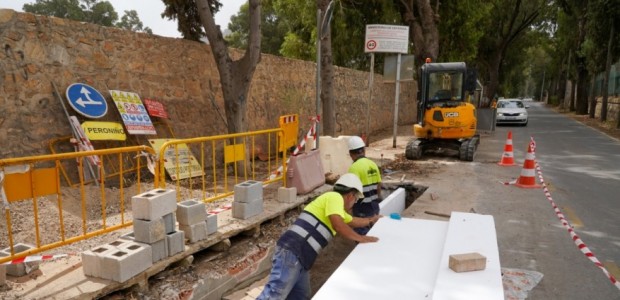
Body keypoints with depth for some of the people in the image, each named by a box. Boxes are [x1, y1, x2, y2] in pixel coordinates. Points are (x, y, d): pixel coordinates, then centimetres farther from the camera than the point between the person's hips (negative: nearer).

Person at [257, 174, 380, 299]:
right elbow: (338, 225, -18)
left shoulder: (337, 209, 27)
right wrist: (361, 238, -4)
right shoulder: (335, 197, -4)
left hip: (300, 257, 10)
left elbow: (353, 221, 46)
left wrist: (371, 220, 60)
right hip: (291, 252, -10)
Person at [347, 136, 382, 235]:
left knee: (362, 234, 3)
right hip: (374, 205, 7)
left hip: (362, 207, -7)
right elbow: (378, 185, 11)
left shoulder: (355, 167, -18)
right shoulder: (373, 164, 5)